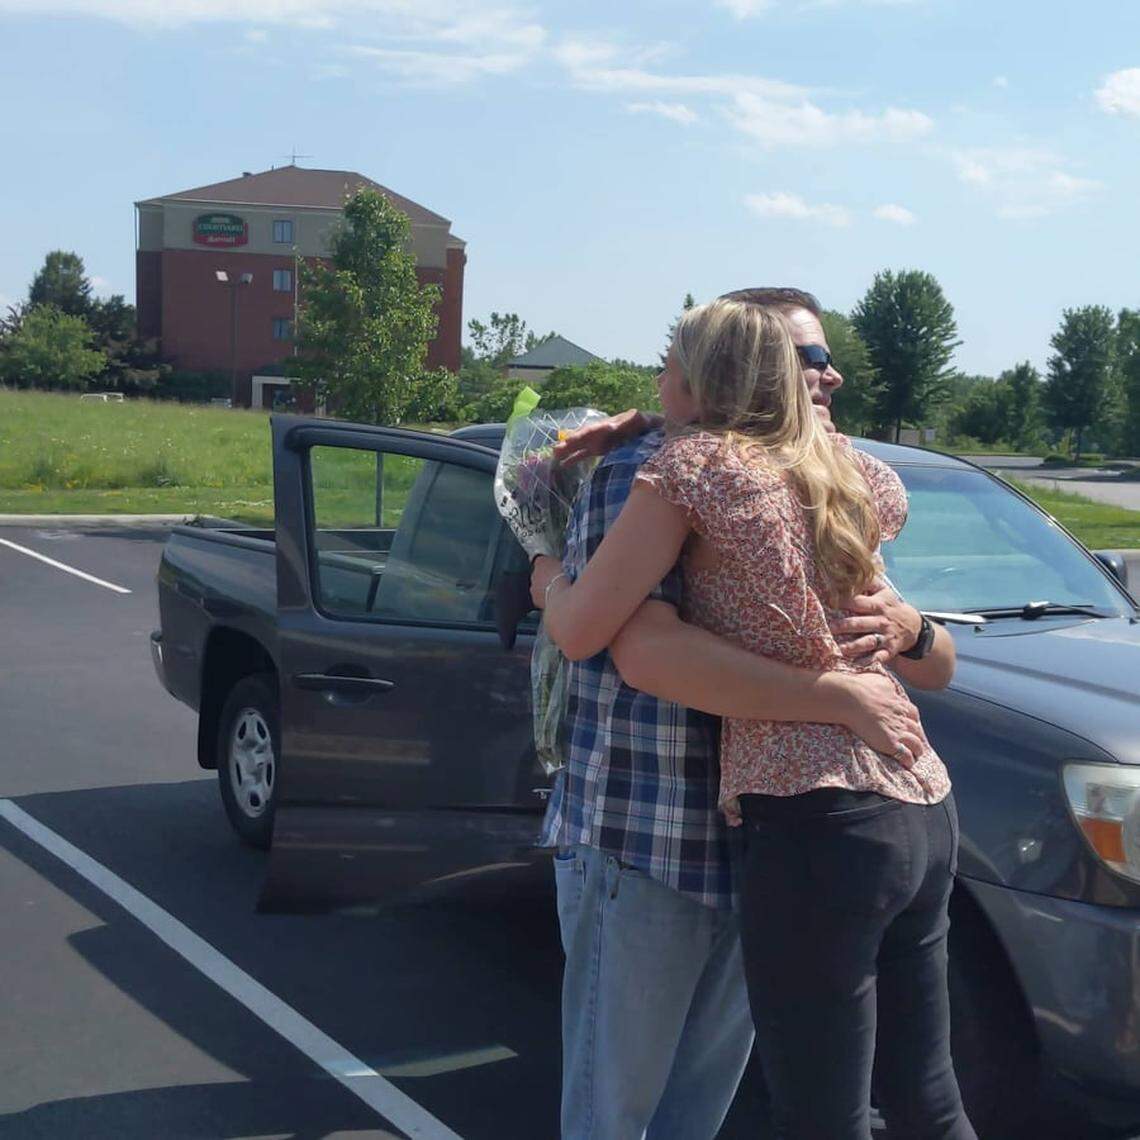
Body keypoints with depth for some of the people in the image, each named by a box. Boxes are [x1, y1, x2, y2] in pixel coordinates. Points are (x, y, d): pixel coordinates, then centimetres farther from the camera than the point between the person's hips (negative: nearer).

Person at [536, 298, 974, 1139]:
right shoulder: (849, 469, 14)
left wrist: (549, 575, 14)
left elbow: (581, 632, -8)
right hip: (924, 808, 8)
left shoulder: (694, 462, -6)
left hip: (818, 823, -8)